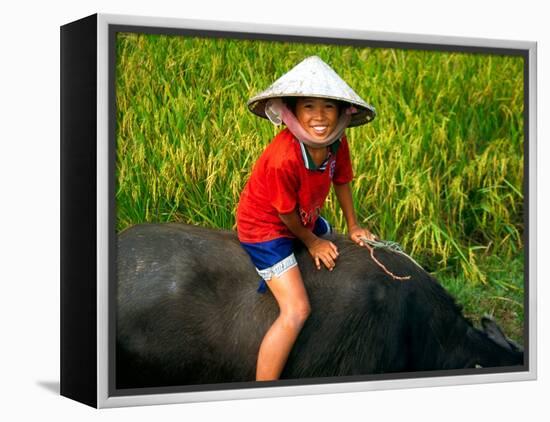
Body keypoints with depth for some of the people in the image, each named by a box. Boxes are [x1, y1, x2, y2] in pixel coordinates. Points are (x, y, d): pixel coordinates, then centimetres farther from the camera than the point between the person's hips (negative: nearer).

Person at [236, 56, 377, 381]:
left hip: (305, 219, 9)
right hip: (266, 227, -9)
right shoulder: (284, 158, -37)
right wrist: (312, 242, -6)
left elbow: (341, 180, 4)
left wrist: (354, 227, 11)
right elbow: (286, 213, -21)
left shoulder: (337, 142, -16)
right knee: (297, 311, -18)